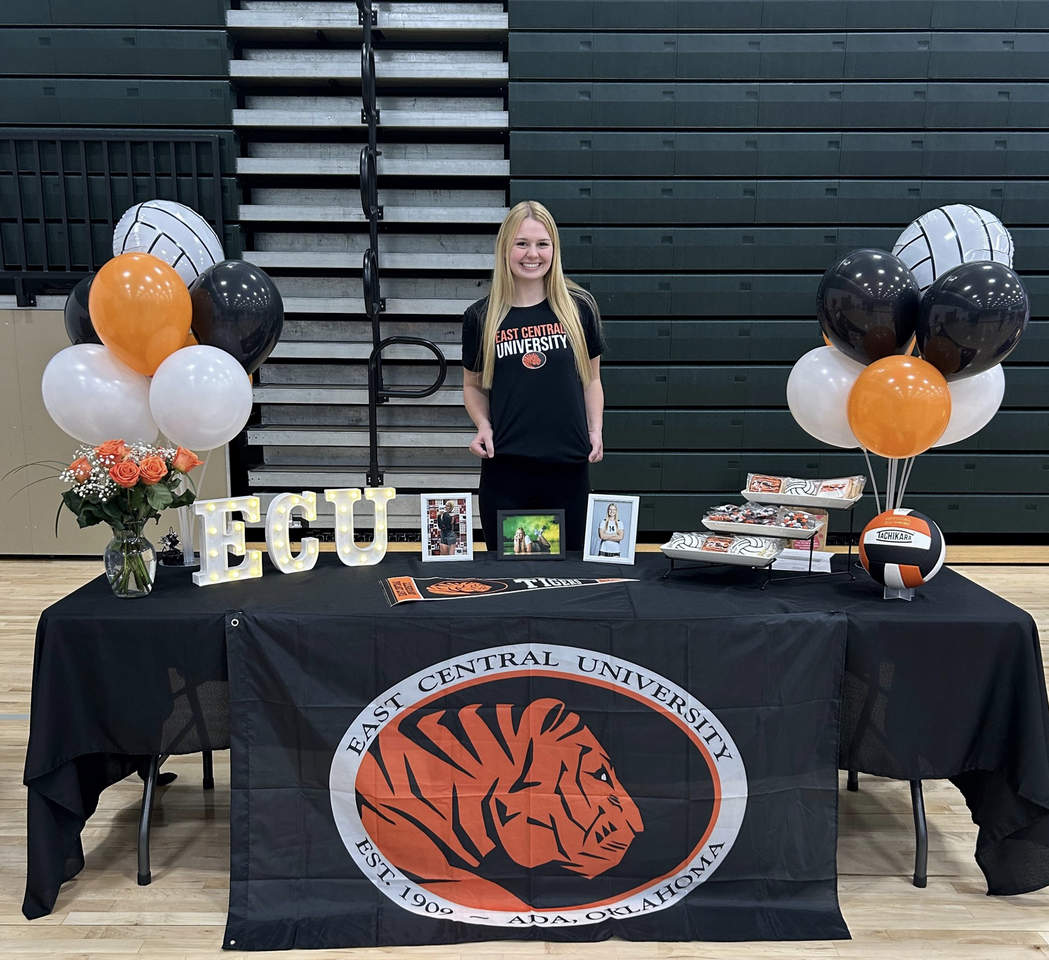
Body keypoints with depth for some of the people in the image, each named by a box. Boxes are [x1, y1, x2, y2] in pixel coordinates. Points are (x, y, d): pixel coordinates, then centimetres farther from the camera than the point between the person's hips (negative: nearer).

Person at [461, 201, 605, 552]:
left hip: (568, 469, 0)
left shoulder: (579, 307, 2)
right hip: (504, 468, 0)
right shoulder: (481, 316, 3)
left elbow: (591, 378, 10)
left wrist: (595, 430, -2)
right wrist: (483, 426, -5)